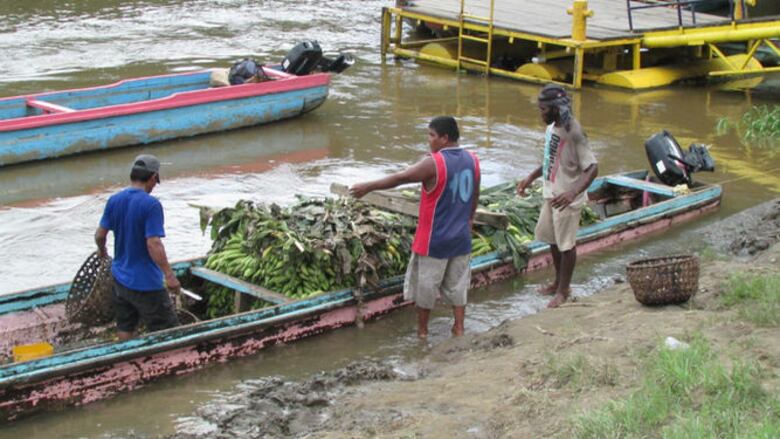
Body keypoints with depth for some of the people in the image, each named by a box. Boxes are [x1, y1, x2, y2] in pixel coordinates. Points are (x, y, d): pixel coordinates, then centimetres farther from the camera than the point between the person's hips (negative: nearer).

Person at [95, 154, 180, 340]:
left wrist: (101, 250, 30)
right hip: (146, 283, -7)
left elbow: (100, 235, 8)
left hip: (120, 278, 7)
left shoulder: (114, 200, 1)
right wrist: (169, 275, -21)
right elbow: (153, 243, -24)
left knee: (125, 330, 16)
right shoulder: (151, 204, -19)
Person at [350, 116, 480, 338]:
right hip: (461, 238, 6)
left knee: (425, 283, 11)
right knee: (457, 283, 16)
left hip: (434, 240, -5)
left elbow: (400, 178, -17)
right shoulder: (472, 160, 0)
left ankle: (422, 329, 22)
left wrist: (368, 187, -8)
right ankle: (459, 327, 20)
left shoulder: (434, 163, -20)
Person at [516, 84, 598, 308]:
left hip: (566, 198, -9)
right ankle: (558, 281, 36)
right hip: (551, 193, 9)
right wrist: (530, 178, 15)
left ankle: (564, 290, 17)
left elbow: (592, 168, -27)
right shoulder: (552, 128, 4)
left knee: (566, 243, 3)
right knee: (552, 238, 19)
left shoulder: (573, 133, -24)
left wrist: (574, 192, -40)